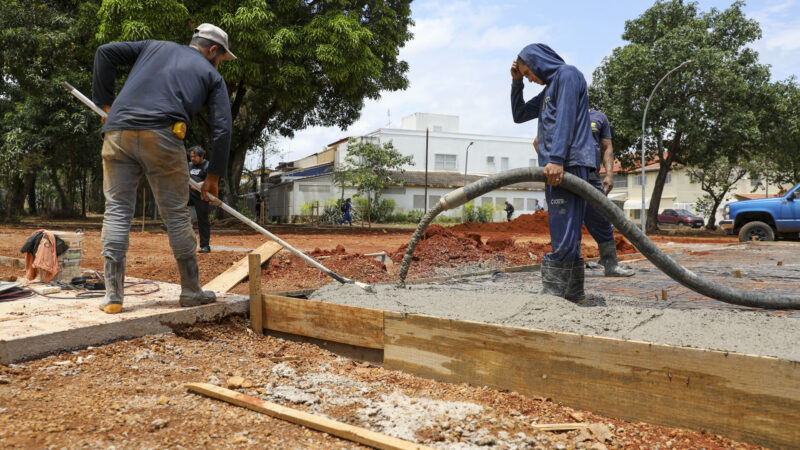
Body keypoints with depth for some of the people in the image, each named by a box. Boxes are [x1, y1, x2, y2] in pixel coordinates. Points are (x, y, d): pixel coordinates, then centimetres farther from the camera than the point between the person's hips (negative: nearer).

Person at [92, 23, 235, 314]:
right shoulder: (212, 75, 19)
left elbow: (105, 53, 18)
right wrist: (213, 176, 16)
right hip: (162, 136, -3)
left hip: (117, 133, 3)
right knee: (176, 214, 6)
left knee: (116, 210, 7)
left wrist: (105, 100, 21)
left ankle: (113, 294, 4)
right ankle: (191, 291, 15)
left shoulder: (155, 47, 29)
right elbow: (221, 130, 10)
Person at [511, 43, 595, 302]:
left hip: (569, 164, -10)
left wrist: (556, 159, -23)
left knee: (564, 234, -12)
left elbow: (566, 119, -14)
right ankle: (574, 292, 16)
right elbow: (519, 115, 32)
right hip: (555, 167, 10)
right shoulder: (548, 90, 27)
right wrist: (516, 82, 21)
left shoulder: (567, 74, -1)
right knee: (567, 234, 10)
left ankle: (552, 293, -14)